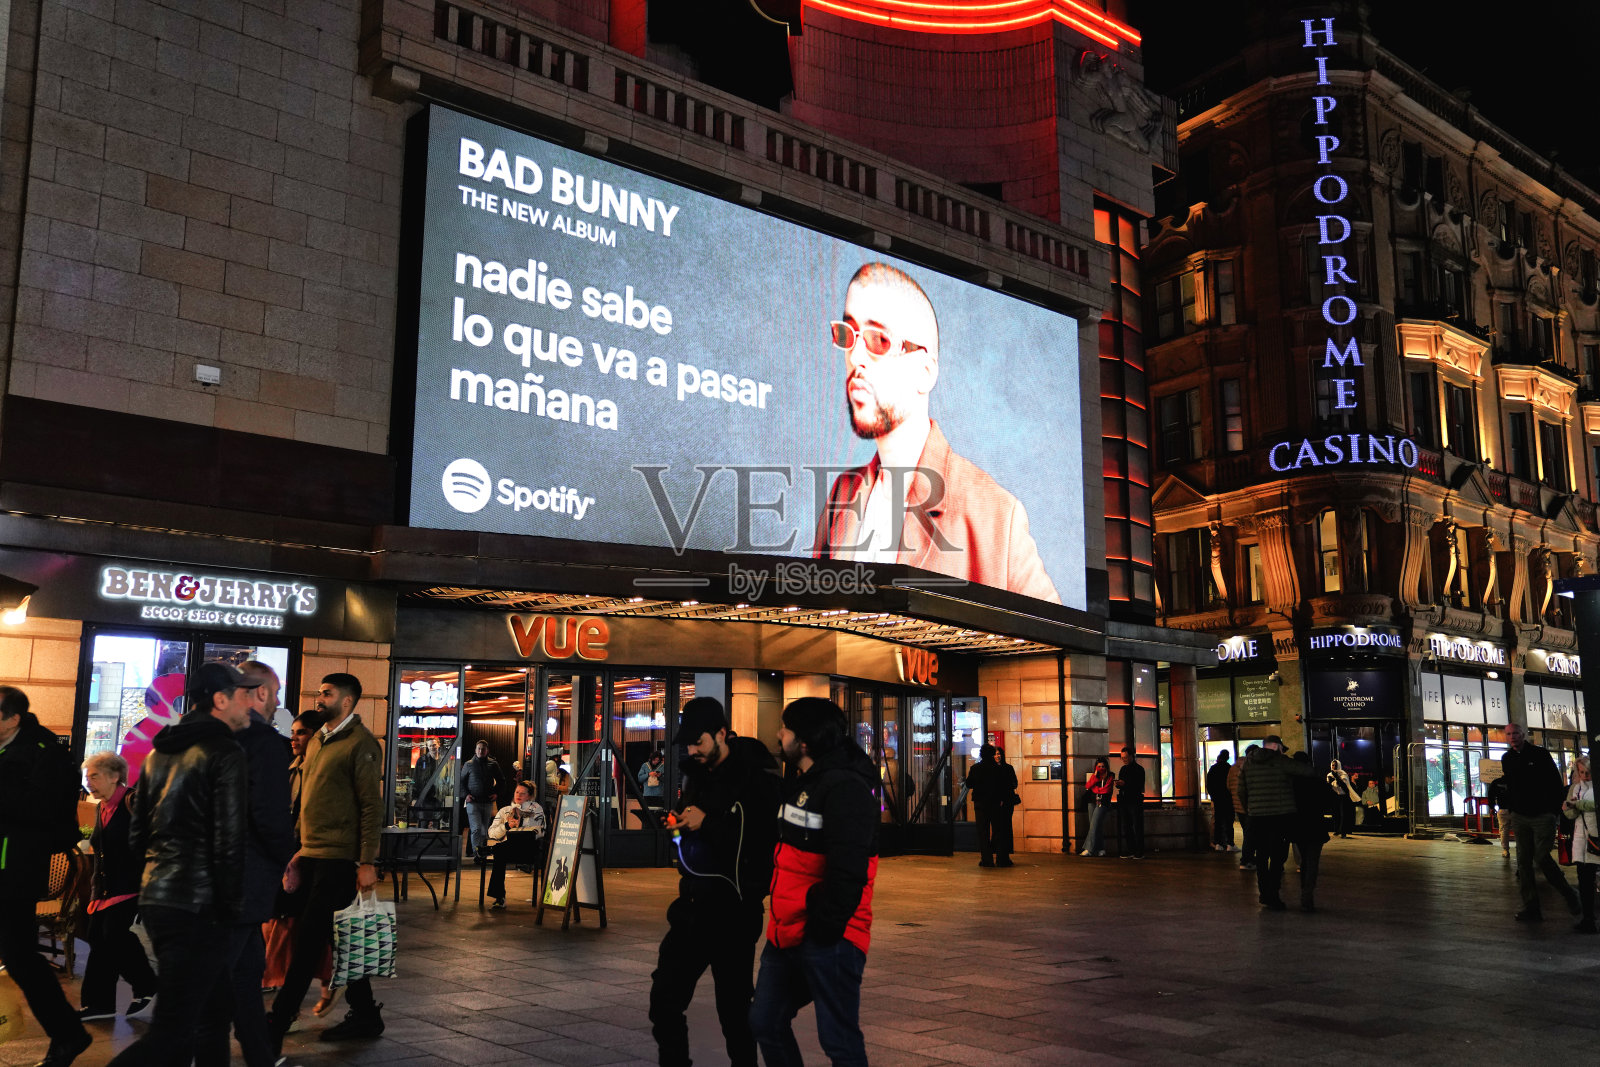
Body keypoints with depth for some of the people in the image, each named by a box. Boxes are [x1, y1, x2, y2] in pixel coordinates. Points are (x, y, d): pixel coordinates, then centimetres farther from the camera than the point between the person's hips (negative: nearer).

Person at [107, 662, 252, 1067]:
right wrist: (231, 909, -10)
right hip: (199, 907, -9)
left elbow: (137, 834, 18)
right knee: (171, 1033, -7)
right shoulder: (224, 754, -11)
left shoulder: (159, 752, 14)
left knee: (210, 1006, 20)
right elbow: (228, 843, -16)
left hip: (154, 898, 9)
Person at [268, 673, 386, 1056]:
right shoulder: (317, 741, 16)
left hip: (338, 859, -8)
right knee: (339, 938, 12)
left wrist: (367, 863, -17)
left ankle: (276, 1026, -1)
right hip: (312, 856, 8)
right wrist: (301, 850, 17)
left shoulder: (360, 743, -9)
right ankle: (365, 1015, 21)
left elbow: (372, 806, -13)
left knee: (309, 939, -6)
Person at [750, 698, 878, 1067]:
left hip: (827, 939, -10)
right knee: (766, 1022, 16)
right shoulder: (799, 781, 13)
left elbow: (848, 870, -24)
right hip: (786, 933, 10)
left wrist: (825, 927, -19)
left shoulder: (845, 788, -19)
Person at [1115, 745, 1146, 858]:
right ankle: (1128, 852, 7)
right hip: (1123, 802, 6)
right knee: (1124, 828, 3)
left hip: (1135, 802, -6)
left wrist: (1125, 784, -19)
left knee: (1137, 827, -5)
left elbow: (1140, 786, -11)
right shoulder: (1123, 769, 17)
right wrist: (1118, 784, -1)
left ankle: (1139, 853, -1)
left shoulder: (1139, 769, -3)